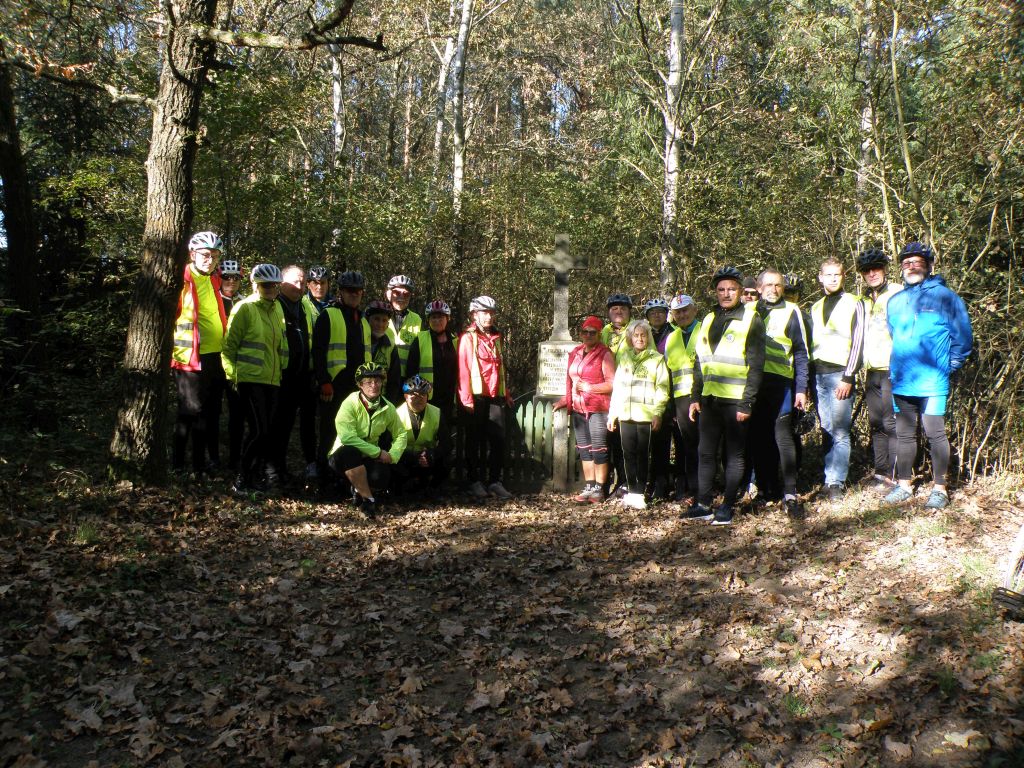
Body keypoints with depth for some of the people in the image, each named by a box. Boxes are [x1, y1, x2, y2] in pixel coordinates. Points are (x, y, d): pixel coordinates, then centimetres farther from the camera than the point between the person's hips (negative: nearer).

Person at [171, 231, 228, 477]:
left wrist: (225, 348, 22)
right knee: (192, 412, -2)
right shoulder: (181, 280, -10)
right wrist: (173, 351, -13)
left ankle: (212, 459, 21)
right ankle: (178, 464, 9)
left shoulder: (213, 280, 13)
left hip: (215, 356, 7)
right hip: (190, 357, -7)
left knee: (211, 412, 12)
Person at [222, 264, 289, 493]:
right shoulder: (245, 308, -5)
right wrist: (232, 374, -4)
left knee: (266, 431, 8)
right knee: (258, 431, -13)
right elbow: (229, 345, -3)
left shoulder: (277, 308, 14)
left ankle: (257, 478, 18)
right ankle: (241, 480, -2)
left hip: (272, 380, 7)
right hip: (250, 379, -6)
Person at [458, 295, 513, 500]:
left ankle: (495, 481, 10)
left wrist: (506, 394, 20)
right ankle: (475, 481, 11)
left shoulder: (496, 338, 16)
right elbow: (463, 370, -7)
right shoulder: (468, 338, -2)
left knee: (498, 439, 2)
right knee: (475, 441, 3)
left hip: (496, 397, 5)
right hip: (476, 397, -5)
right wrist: (467, 399, -13)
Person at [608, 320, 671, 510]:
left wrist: (658, 413, -12)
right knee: (628, 454, 4)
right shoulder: (625, 360, 18)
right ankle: (631, 491, 11)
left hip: (646, 416, -4)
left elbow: (661, 388, -3)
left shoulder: (657, 359, 4)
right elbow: (616, 388, 17)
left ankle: (640, 493, 3)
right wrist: (612, 414, 12)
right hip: (625, 415, 4)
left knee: (643, 455, -2)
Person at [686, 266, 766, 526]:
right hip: (710, 399, 5)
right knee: (706, 453, 8)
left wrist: (747, 402, -14)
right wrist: (696, 396, 11)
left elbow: (756, 365, -8)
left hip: (735, 400, -5)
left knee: (734, 455, 3)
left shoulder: (751, 320, -2)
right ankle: (703, 505, 15)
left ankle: (727, 507, 9)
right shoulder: (708, 320, 15)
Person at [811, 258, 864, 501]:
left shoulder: (854, 303, 3)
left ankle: (836, 482, -5)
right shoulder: (816, 307, 18)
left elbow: (857, 342, -5)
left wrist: (848, 377, -12)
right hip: (819, 375, 5)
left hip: (840, 374, -5)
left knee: (840, 432, -7)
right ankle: (830, 479, 10)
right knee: (827, 432, 6)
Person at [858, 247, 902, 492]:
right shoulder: (866, 301, 18)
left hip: (892, 368, -7)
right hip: (872, 370, 7)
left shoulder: (897, 293, -1)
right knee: (876, 423, 8)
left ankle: (894, 476, -3)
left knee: (891, 423, -7)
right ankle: (881, 472, 14)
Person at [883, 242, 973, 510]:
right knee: (904, 435, 11)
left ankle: (939, 488, 7)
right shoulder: (895, 301, 11)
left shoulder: (945, 296, -3)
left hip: (932, 382, -5)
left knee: (935, 434, -2)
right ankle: (904, 485, 21)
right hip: (901, 382, 5)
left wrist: (950, 366, 0)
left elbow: (963, 336, 0)